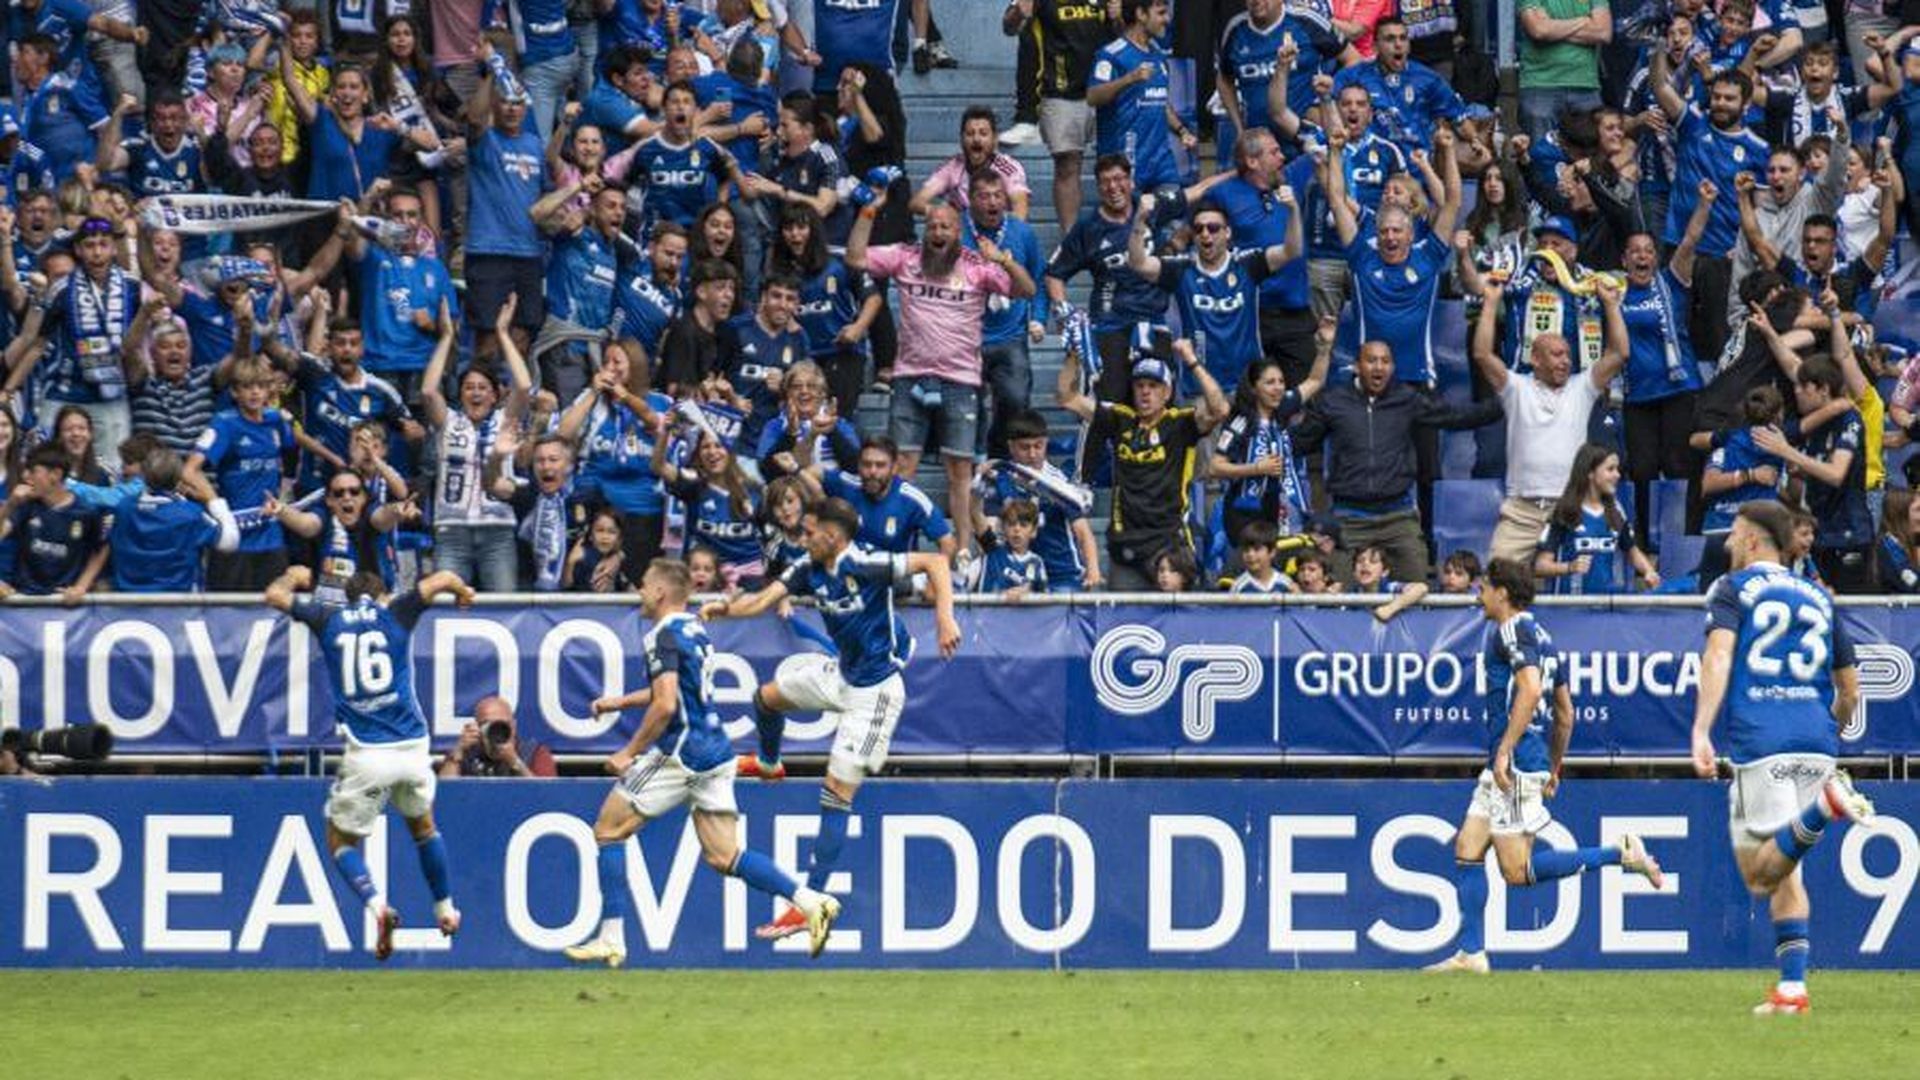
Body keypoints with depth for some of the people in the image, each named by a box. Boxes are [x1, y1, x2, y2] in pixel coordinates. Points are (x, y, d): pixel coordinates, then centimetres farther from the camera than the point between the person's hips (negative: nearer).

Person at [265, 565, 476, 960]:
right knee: (423, 826, 28)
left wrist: (295, 575, 38)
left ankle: (377, 906, -14)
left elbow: (275, 595, 17)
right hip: (412, 748, 2)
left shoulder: (329, 619, 8)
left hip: (366, 756, -2)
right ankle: (445, 910, 33)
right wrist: (461, 591, 29)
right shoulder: (395, 615, 6)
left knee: (341, 841, 11)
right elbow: (443, 579, 6)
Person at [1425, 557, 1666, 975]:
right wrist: (1555, 769, 30)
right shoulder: (1540, 635, 20)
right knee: (1466, 850, 8)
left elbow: (1530, 688, -24)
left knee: (1518, 871, -10)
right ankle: (1470, 953, 6)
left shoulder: (1512, 631, -9)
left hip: (1516, 764, -10)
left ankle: (1622, 854, -9)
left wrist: (1505, 750, -25)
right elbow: (1565, 712, 25)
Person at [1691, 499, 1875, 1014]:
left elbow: (1719, 656, -12)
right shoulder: (1820, 597, 20)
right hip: (1816, 743, 5)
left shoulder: (1733, 589, 6)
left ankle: (1824, 806, -32)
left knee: (1760, 873, -5)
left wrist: (1701, 731, -21)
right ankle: (1792, 987, 2)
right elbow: (1849, 690, 22)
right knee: (1785, 870, 15)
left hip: (1760, 742, -5)